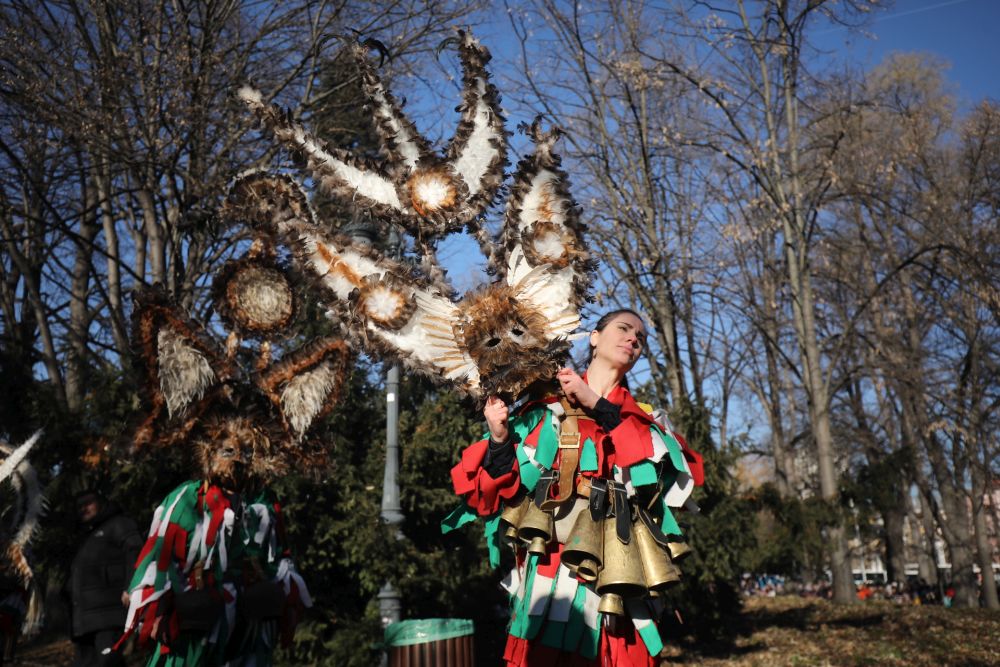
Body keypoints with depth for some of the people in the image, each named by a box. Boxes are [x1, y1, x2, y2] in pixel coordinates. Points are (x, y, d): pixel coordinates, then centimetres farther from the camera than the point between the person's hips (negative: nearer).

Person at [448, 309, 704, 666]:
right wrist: (499, 440, -13)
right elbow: (493, 498, 5)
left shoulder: (645, 422, 16)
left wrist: (597, 406, -9)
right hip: (551, 578, -2)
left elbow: (672, 468, -8)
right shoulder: (543, 411, 7)